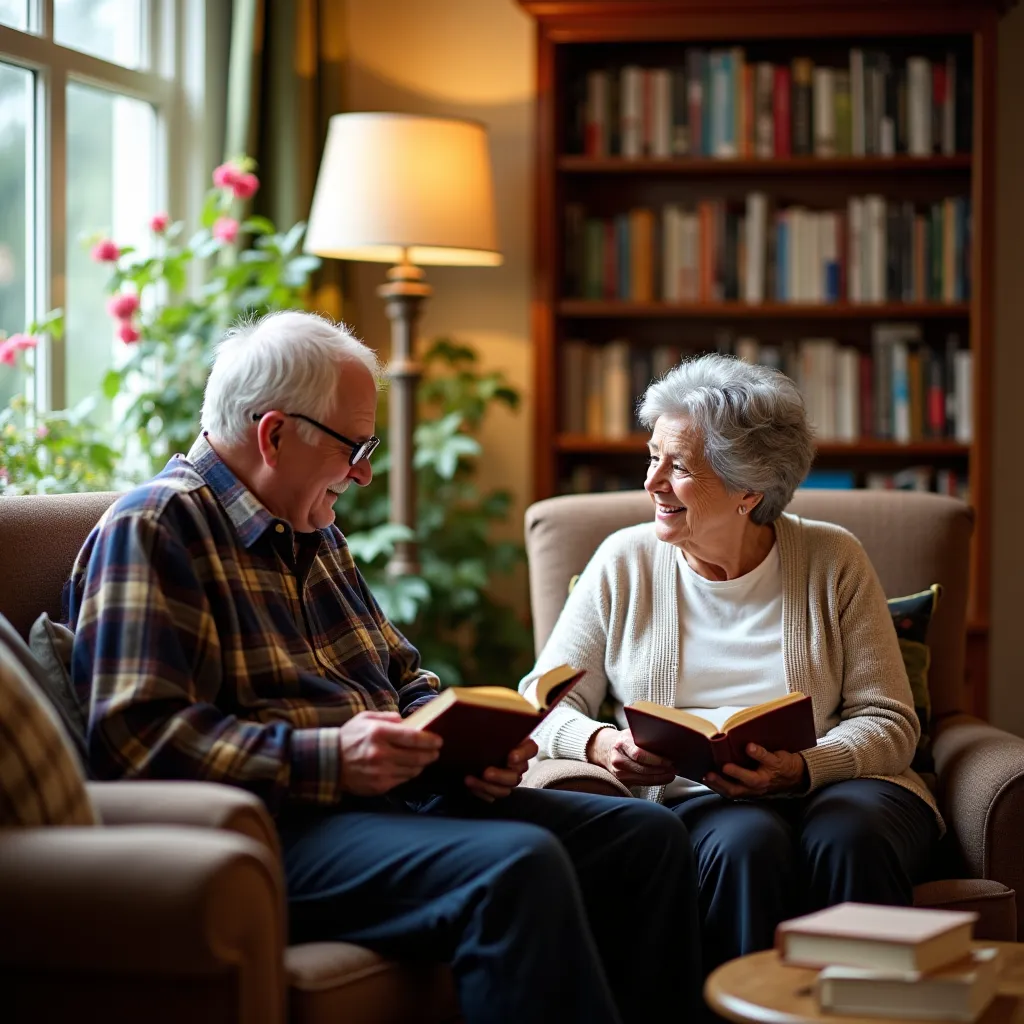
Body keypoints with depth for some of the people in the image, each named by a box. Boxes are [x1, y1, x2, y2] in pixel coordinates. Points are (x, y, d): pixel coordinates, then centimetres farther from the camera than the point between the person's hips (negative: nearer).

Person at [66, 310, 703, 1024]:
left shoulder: (315, 532, 23)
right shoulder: (154, 529, -7)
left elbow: (403, 673, 29)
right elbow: (138, 737, -17)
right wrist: (328, 761, -22)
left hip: (394, 796, 9)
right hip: (278, 825, -9)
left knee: (648, 834, -2)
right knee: (520, 864, -33)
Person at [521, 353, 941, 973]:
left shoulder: (833, 561, 5)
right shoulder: (625, 563, 8)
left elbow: (890, 722, 1)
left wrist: (799, 770, -18)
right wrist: (601, 743, -16)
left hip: (833, 783, 0)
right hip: (689, 801, 0)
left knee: (847, 839, -34)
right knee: (745, 843, -34)